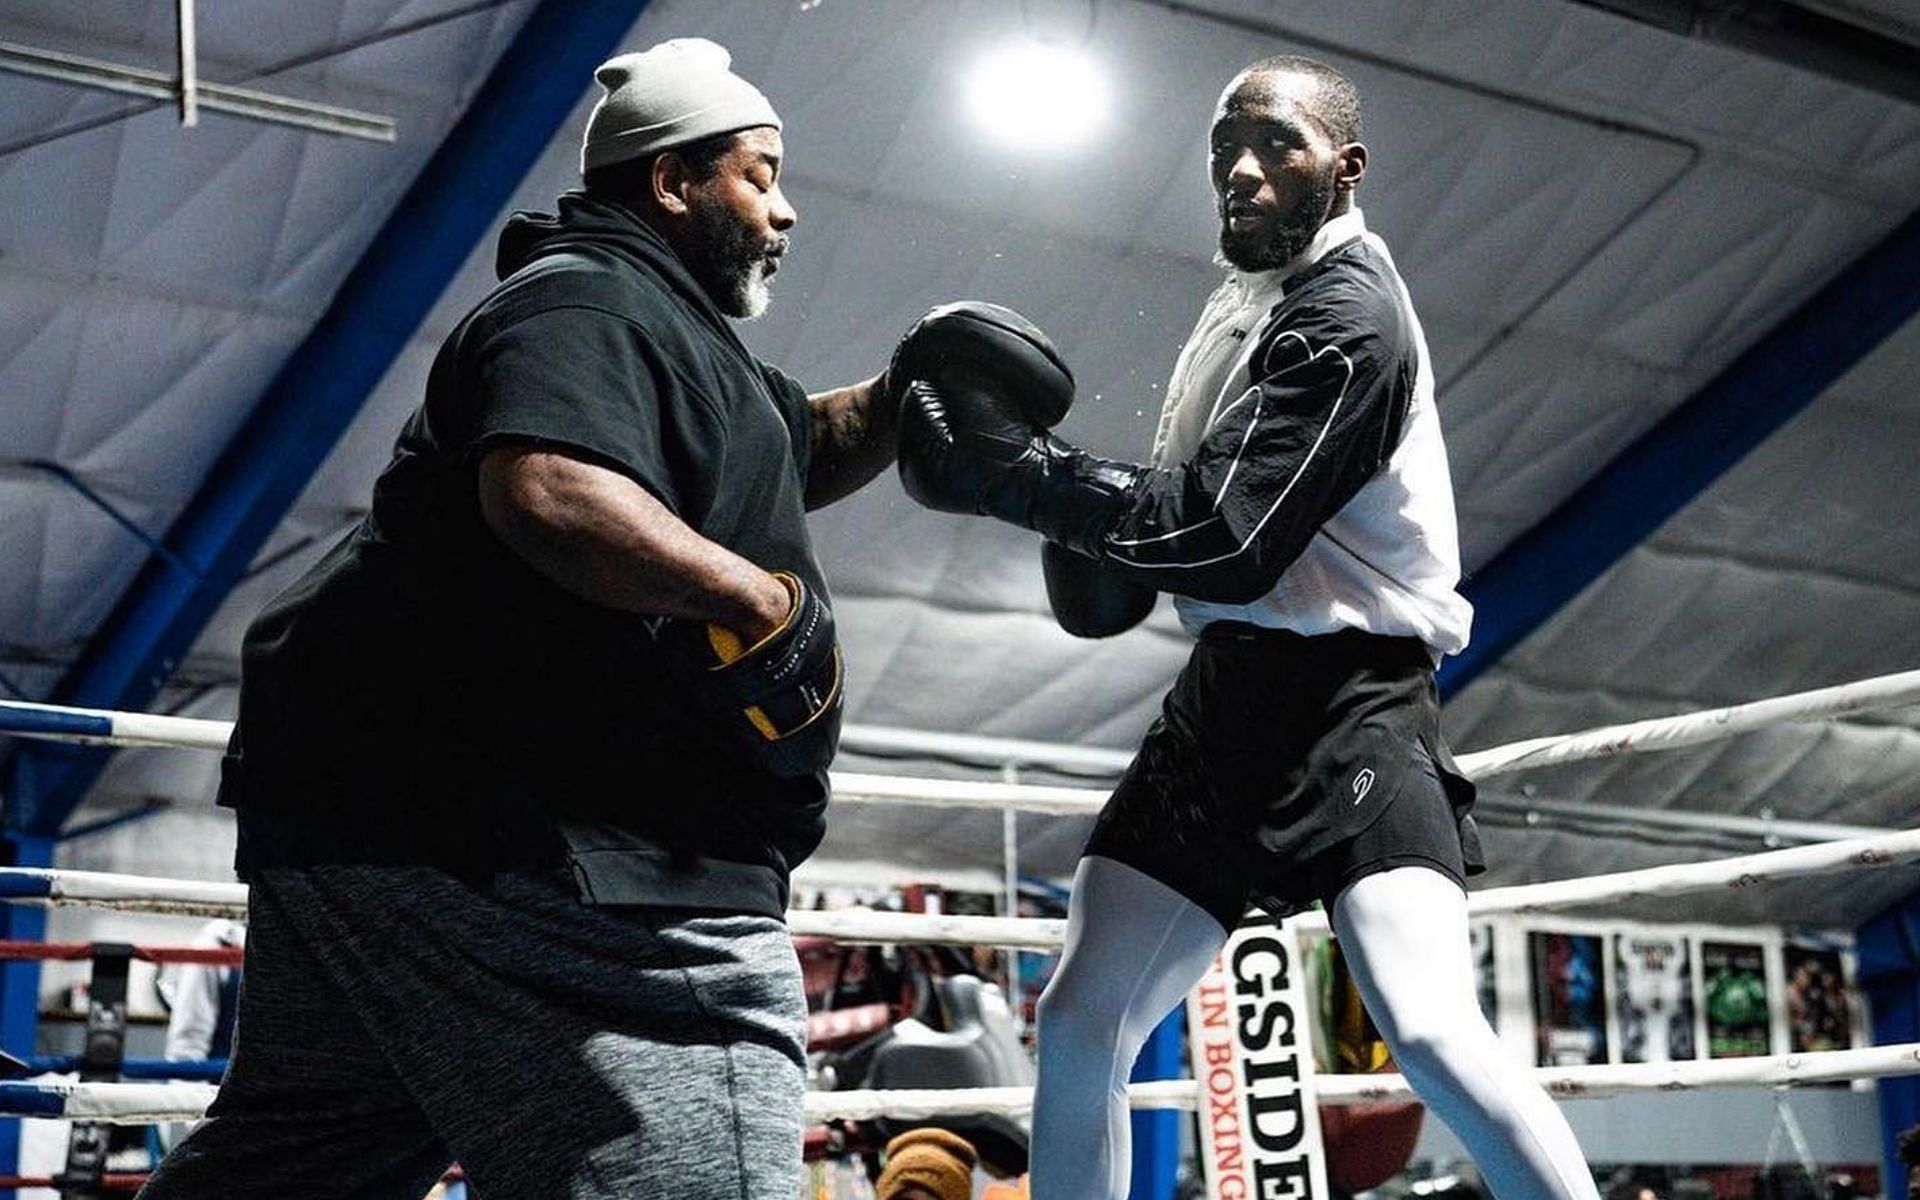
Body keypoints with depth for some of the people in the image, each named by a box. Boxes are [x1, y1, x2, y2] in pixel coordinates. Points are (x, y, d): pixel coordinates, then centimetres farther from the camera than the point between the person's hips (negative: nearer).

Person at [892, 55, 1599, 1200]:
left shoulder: (1346, 312, -11)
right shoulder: (1250, 309, 17)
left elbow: (1224, 537, -20)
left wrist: (1015, 468, -16)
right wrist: (1077, 511, 1)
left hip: (1347, 695, -8)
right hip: (1227, 693, 8)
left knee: (1432, 1030, -26)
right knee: (1078, 1024, 4)